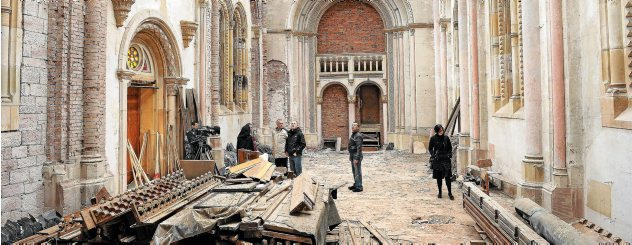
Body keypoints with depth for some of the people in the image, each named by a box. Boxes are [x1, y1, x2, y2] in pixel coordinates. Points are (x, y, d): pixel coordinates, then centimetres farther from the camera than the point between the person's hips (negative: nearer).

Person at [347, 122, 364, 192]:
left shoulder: (358, 136, -18)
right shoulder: (353, 135, 13)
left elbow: (359, 148, -22)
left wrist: (356, 158, -24)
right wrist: (350, 156, 22)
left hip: (357, 156, -10)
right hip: (353, 156, 10)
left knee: (357, 172, -4)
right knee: (354, 171, 16)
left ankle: (359, 187, 1)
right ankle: (356, 185, 26)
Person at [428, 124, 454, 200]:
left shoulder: (446, 138, 2)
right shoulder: (433, 138, -3)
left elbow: (450, 148, 13)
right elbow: (430, 148, 7)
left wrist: (449, 155, 1)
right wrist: (433, 155, -5)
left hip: (446, 159, 0)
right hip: (437, 160, 0)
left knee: (447, 177, -5)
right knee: (439, 177, 7)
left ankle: (450, 193, 4)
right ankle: (440, 192, 20)